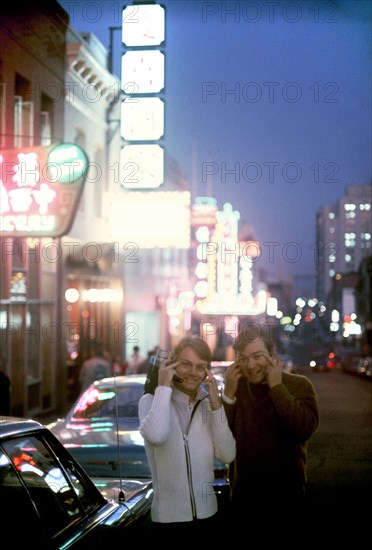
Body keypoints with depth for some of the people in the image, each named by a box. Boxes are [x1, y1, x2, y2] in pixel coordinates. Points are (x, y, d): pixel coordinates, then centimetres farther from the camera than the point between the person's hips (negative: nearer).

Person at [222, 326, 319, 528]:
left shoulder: (299, 385, -4)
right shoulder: (235, 387, 3)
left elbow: (304, 429, -23)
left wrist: (276, 386, -19)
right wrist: (228, 393, -15)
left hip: (287, 496, -2)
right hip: (243, 496, 3)